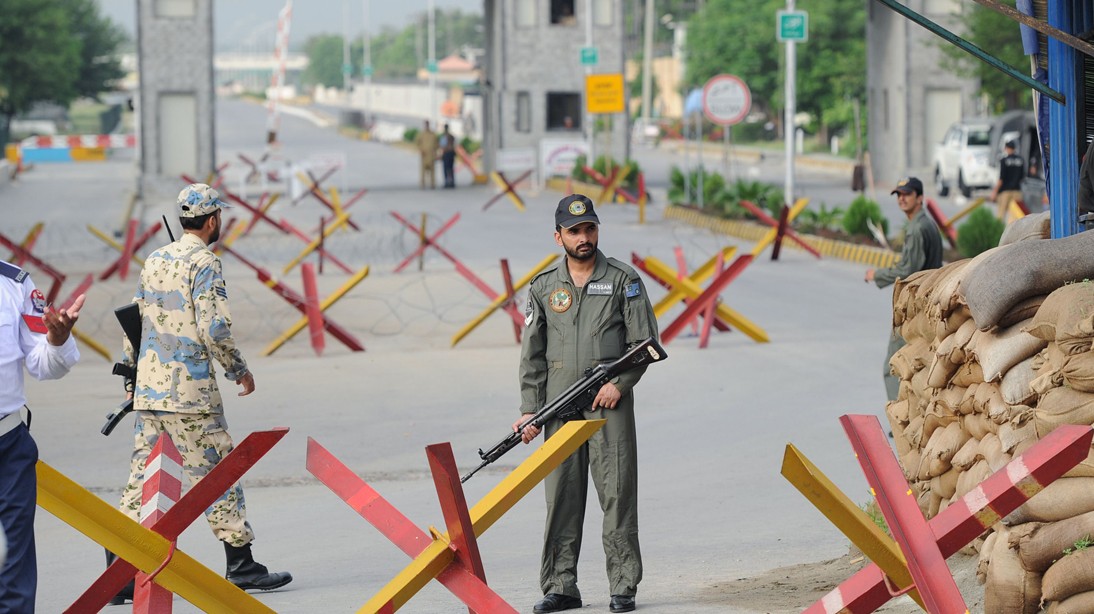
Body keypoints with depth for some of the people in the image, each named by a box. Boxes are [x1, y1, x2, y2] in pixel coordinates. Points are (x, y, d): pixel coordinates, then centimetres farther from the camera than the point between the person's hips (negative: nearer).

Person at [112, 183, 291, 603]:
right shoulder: (203, 263, -10)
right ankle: (240, 565, 3)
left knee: (142, 477, 7)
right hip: (189, 392, -7)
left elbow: (134, 321, 17)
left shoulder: (154, 260, 12)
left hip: (148, 391, 7)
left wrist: (132, 370, 27)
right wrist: (239, 370, -3)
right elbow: (214, 329, -17)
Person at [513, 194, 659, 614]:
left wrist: (620, 383, -10)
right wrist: (529, 410, 4)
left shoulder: (623, 280, 4)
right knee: (561, 496, 3)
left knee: (617, 492, -5)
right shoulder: (544, 287, 11)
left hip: (609, 400, -2)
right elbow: (532, 354, 11)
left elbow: (645, 341, 3)